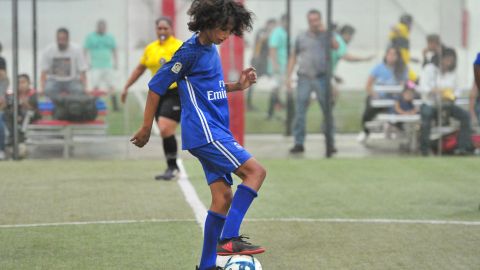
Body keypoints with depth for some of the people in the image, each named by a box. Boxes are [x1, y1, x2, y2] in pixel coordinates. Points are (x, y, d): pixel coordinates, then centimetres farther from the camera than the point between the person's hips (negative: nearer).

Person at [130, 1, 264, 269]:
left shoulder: (211, 49, 13)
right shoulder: (190, 52, -13)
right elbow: (156, 86, -9)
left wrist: (237, 85, 10)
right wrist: (146, 129, -5)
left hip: (216, 132, 9)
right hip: (205, 133, -9)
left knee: (223, 197, 6)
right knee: (256, 171, -16)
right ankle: (229, 239, -21)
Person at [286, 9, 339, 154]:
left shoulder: (326, 35, 6)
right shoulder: (301, 37, 10)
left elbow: (336, 47, -13)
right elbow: (293, 57, 13)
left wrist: (325, 31, -12)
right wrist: (288, 76, 6)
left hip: (322, 78, -1)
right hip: (304, 78, 1)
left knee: (327, 111, 1)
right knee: (299, 112, -3)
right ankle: (299, 143, 2)